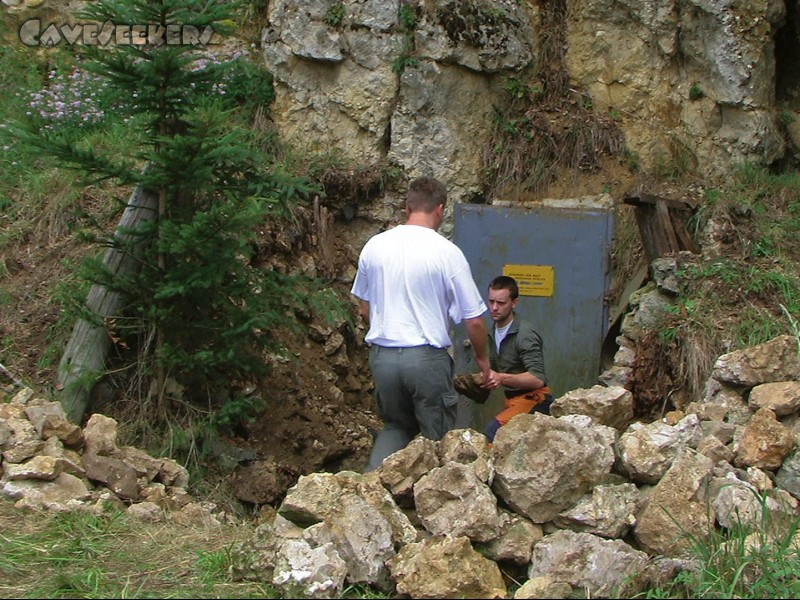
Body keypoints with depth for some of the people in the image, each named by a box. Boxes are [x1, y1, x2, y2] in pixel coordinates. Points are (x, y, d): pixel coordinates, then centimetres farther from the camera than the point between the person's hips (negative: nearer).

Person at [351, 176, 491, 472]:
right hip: (427, 358, -4)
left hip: (382, 356, 4)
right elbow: (474, 320, -7)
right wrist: (482, 357, 10)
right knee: (436, 437, 12)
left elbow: (364, 310, 11)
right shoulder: (447, 252, -10)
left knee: (396, 425, 21)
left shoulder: (374, 246, 1)